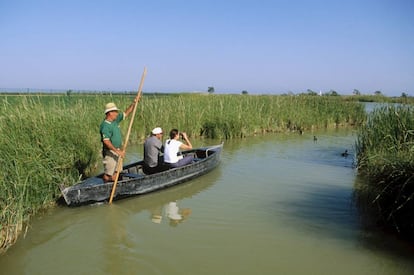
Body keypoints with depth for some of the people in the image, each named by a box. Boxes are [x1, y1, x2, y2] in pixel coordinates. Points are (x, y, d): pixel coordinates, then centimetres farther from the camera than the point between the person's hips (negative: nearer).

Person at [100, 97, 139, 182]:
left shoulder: (115, 120, 6)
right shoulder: (105, 126, -21)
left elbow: (126, 113, 15)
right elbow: (106, 141, -28)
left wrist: (134, 103, 3)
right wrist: (117, 151, -30)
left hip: (117, 151, 9)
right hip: (110, 152, -9)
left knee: (114, 173, 16)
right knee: (107, 175, -1)